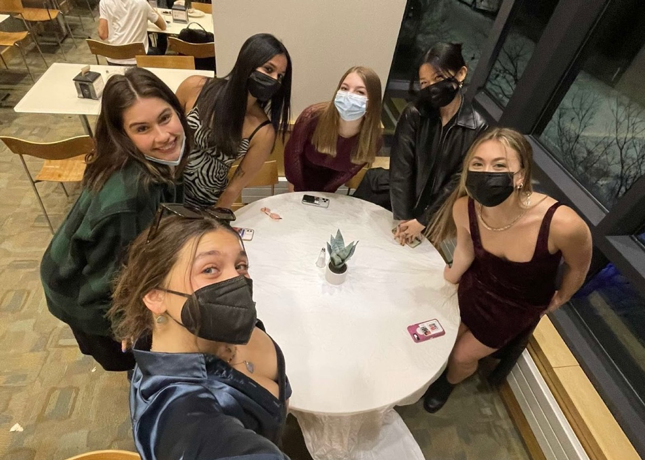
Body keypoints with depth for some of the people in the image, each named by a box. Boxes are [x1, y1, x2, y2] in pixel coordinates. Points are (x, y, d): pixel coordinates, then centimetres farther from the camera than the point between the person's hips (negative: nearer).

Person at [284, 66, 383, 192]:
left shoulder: (373, 139, -27)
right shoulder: (312, 116, -31)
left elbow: (348, 171, -9)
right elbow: (292, 153, -14)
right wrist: (295, 195, -5)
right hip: (301, 178, -1)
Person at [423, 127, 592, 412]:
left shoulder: (562, 224, -40)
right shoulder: (464, 209, -30)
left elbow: (578, 268, -15)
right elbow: (466, 249, -6)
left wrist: (558, 301, 4)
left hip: (518, 308, -2)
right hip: (474, 287, 2)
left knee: (463, 356, 13)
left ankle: (449, 382, 52)